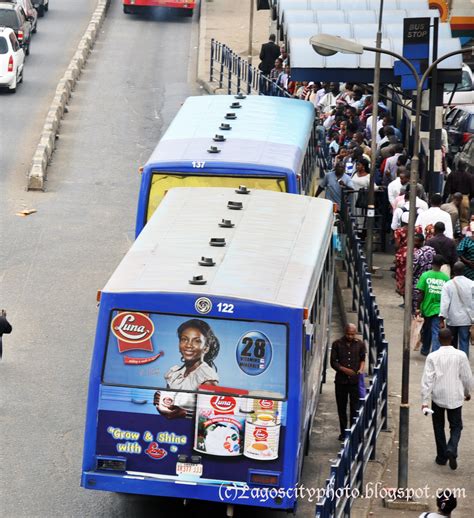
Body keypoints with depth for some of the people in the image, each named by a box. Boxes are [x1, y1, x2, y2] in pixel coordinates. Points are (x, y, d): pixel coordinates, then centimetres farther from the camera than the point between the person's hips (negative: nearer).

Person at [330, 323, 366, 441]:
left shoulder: (360, 344, 5)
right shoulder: (337, 344, 1)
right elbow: (333, 362, 0)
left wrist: (361, 369, -5)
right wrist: (343, 369, -15)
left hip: (355, 380, 0)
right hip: (341, 380, 0)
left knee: (355, 407, -6)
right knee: (341, 407, 7)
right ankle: (343, 432, 18)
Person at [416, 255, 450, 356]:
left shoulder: (425, 275, -9)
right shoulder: (446, 278, -6)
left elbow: (421, 294, -10)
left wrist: (418, 307, -2)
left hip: (426, 307, 1)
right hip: (438, 309, -1)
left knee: (426, 330, 20)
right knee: (436, 332, -1)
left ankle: (425, 350, 36)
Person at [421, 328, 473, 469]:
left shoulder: (432, 357, -7)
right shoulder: (460, 356, -7)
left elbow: (427, 379, -10)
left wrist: (425, 400, -7)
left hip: (438, 397, 0)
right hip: (455, 397, 0)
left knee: (439, 426, 16)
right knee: (456, 426, 10)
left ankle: (442, 456, 19)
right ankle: (451, 450, -15)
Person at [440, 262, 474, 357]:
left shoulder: (448, 285, -8)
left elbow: (444, 303, -12)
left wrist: (442, 319, -10)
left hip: (452, 319, 1)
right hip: (466, 319, -1)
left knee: (453, 341, 18)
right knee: (464, 342, 2)